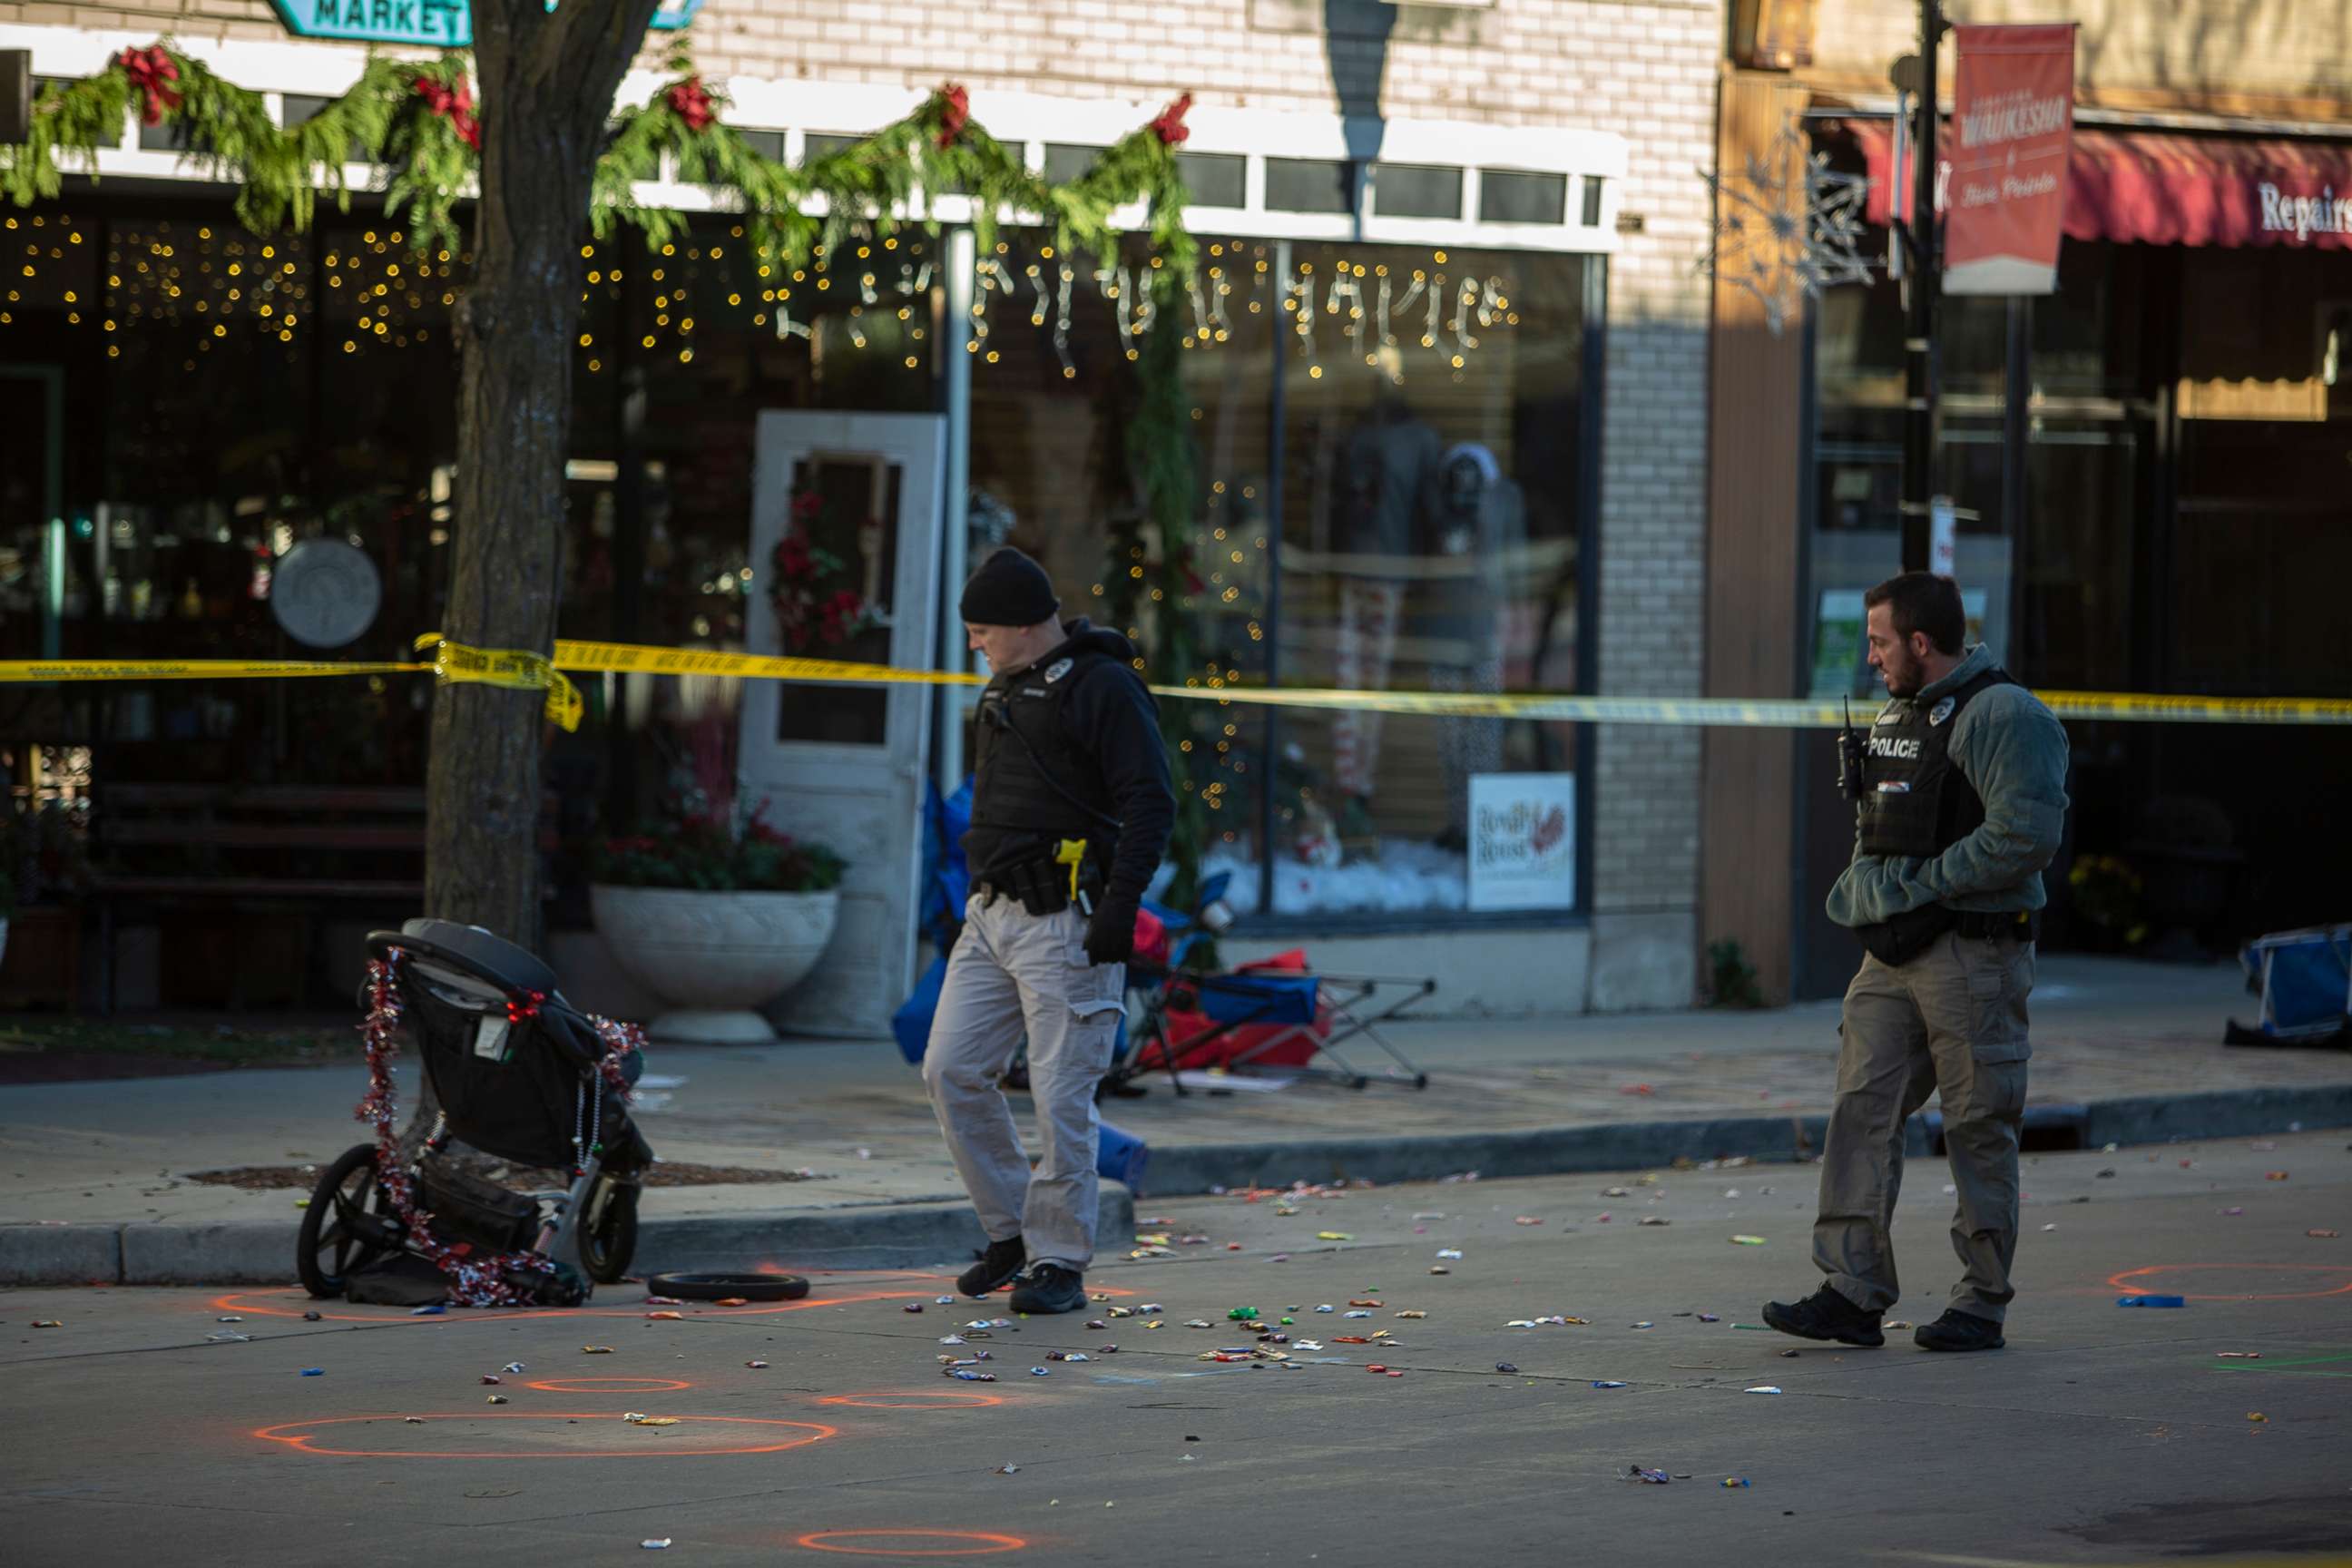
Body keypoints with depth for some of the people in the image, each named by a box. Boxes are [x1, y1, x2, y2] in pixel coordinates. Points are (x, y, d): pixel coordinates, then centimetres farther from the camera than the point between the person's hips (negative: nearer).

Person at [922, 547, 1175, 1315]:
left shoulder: (1103, 688, -10)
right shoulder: (1007, 688, 18)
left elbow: (1150, 805, -15)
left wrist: (1122, 906, -22)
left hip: (1066, 924, -9)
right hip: (992, 915, 9)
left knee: (1061, 1096, -6)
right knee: (951, 1069, 3)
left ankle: (1060, 1262, 4)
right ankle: (1011, 1230, 16)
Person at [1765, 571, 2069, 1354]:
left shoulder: (2003, 717, -12)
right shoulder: (1896, 716, 18)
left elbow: (2025, 836, -21)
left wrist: (1917, 883, -18)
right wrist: (1861, 886, 9)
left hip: (1974, 955, -8)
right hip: (1894, 951, 9)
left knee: (1979, 1129, -1)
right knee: (1861, 1110, 0)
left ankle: (1982, 1304, 7)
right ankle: (1852, 1294, 0)